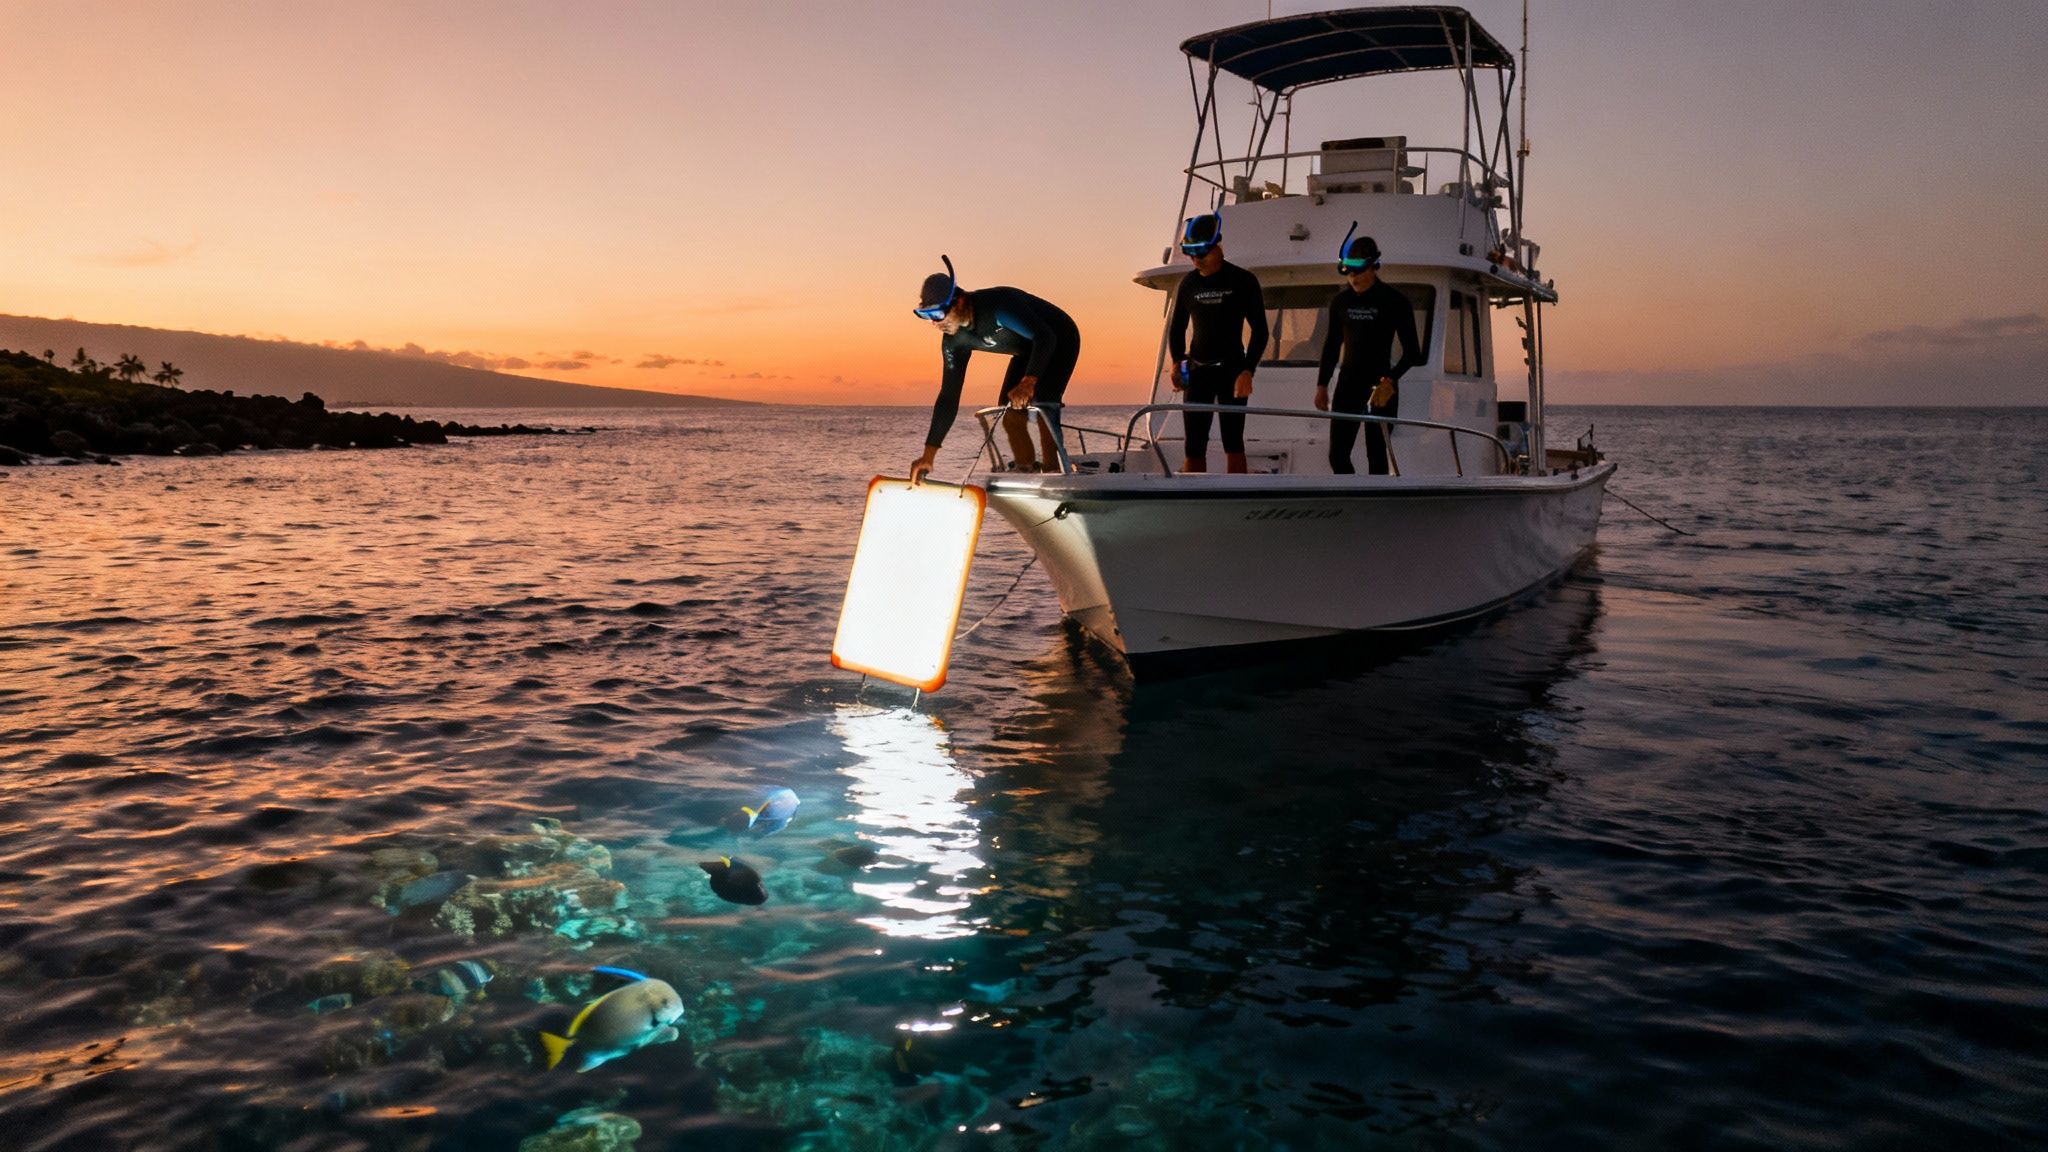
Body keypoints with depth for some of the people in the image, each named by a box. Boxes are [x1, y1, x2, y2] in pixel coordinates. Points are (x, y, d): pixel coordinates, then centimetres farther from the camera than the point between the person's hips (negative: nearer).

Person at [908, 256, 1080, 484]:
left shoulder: (998, 304, -36)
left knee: (1041, 409, -25)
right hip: (1027, 352, 7)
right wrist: (928, 455, -17)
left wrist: (1028, 382, -60)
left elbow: (1045, 337, -44)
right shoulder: (954, 340, -13)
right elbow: (948, 395, -12)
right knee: (1011, 418, -4)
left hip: (1060, 340, -7)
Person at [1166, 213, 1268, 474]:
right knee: (1194, 445, -1)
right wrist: (1177, 361, -3)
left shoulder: (1243, 281, -4)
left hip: (1231, 369, -3)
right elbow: (1177, 327, 15)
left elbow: (1260, 330, -4)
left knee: (1233, 443, -4)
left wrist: (1247, 370, -15)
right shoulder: (1188, 283, 6)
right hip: (1197, 371, 3)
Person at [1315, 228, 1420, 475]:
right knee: (1338, 454, 0)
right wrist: (1322, 385, 9)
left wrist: (1390, 380, -20)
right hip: (1348, 383, 4)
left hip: (1380, 387, -4)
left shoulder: (1395, 301, -6)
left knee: (1376, 455, -3)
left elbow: (1413, 352, -6)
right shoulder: (1340, 301, 7)